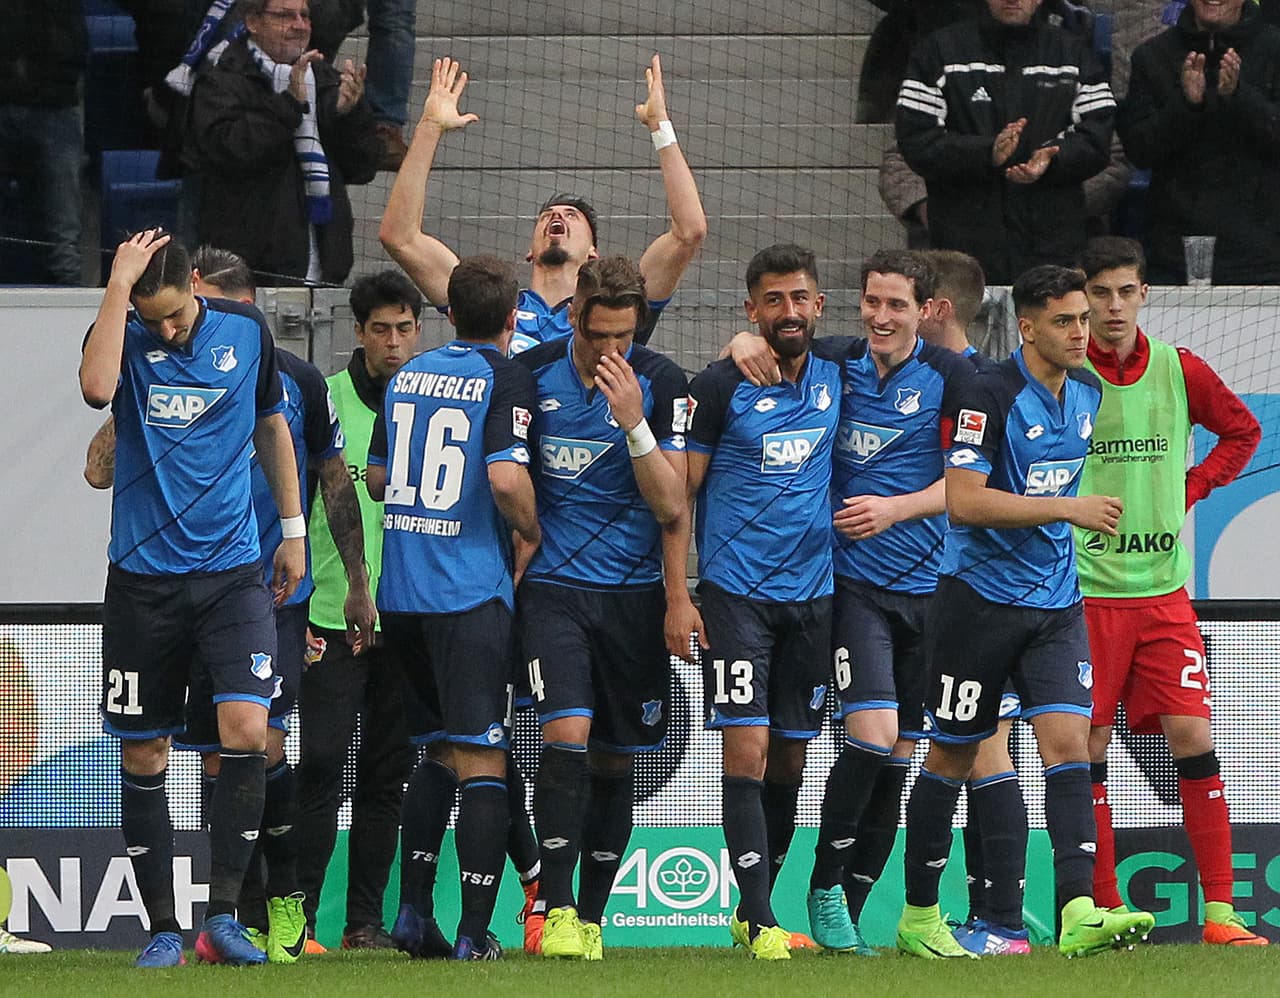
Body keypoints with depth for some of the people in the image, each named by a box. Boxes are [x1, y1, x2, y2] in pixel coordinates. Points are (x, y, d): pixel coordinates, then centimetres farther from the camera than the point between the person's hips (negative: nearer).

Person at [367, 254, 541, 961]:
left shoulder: (406, 376, 12)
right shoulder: (505, 380, -8)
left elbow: (376, 479, 17)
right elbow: (506, 478, -20)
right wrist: (531, 534, -2)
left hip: (399, 589, 6)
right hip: (471, 589, -6)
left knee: (441, 744, 21)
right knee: (482, 761, -4)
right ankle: (473, 931, -10)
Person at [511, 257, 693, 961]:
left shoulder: (660, 384, -2)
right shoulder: (532, 374, 0)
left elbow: (671, 505, -6)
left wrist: (633, 423, -17)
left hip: (633, 594, 1)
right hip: (552, 588, -1)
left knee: (616, 759, 6)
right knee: (567, 733, -18)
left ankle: (590, 918, 17)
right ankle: (556, 911, -15)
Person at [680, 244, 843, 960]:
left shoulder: (835, 379, 6)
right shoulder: (722, 386, -6)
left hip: (813, 594, 4)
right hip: (737, 593, -4)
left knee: (790, 759, 9)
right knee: (747, 748, -11)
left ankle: (753, 912, 21)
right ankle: (759, 918, -12)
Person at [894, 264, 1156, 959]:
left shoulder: (1089, 393, 8)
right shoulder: (989, 395, -15)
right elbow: (964, 501, -22)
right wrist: (1068, 509, -23)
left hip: (1056, 601, 5)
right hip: (981, 595, -5)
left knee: (1068, 740, -10)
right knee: (951, 755, 4)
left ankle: (1078, 913, -20)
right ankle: (919, 916, 16)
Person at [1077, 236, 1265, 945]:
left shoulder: (1180, 372, 4)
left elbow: (1242, 431, 20)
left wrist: (1190, 489, 9)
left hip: (1164, 590, 2)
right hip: (1085, 590, -2)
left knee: (1192, 736, -6)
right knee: (1087, 746, -1)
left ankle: (1219, 911, -4)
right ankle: (1102, 908, 7)